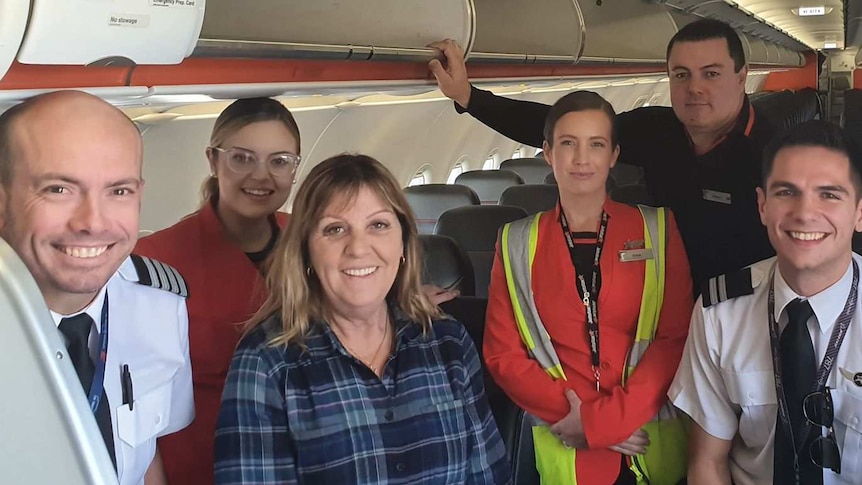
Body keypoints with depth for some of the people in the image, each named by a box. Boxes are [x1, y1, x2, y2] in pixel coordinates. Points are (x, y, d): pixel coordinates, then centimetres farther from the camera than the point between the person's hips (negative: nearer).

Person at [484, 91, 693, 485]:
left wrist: (607, 418, -15)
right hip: (566, 451, 0)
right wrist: (575, 415, -13)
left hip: (652, 443, 0)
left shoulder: (658, 230, 0)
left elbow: (676, 338, -5)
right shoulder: (517, 244, 2)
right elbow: (503, 353, 0)